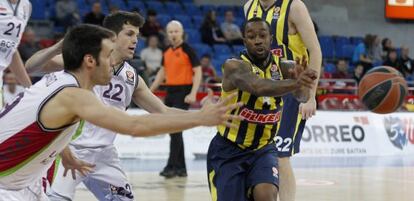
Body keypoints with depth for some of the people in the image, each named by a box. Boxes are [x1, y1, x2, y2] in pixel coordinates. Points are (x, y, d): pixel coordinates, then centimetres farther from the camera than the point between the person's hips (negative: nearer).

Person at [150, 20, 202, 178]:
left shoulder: (188, 50, -8)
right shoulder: (167, 52, 12)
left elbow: (198, 72, -11)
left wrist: (193, 94, -20)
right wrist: (151, 90, 19)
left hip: (183, 92, -7)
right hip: (170, 91, 7)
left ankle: (172, 166, -9)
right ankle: (181, 167, 16)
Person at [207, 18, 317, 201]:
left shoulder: (282, 67, -7)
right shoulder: (234, 67, -20)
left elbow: (302, 97, -27)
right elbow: (257, 87, -42)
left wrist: (302, 84, -51)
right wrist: (294, 83, -58)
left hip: (263, 149, 2)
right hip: (228, 151, -2)